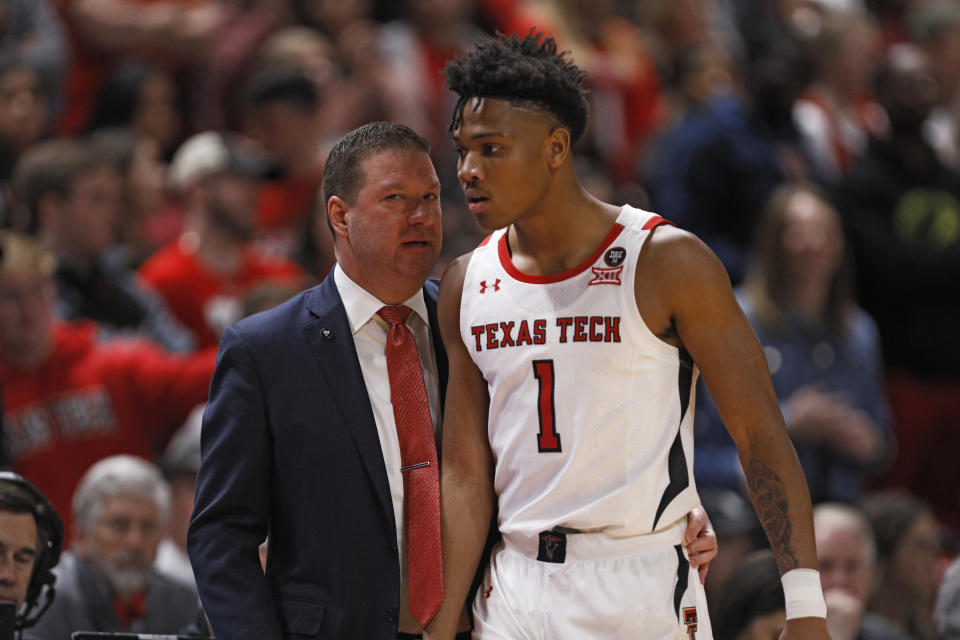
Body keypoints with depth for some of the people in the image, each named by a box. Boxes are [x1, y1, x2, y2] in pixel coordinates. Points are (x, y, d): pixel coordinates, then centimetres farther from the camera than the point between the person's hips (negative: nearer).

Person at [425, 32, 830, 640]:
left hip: (645, 590, -4)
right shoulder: (467, 287, 6)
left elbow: (761, 435, -8)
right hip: (516, 588, 4)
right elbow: (465, 475, 8)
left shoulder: (668, 262, -8)